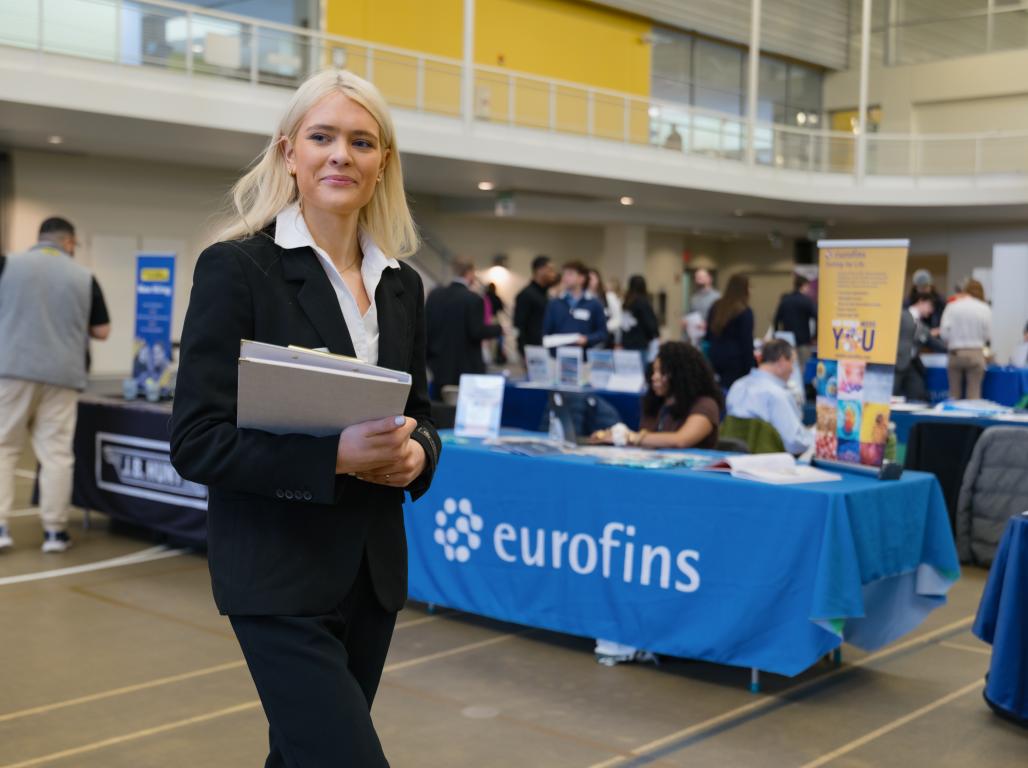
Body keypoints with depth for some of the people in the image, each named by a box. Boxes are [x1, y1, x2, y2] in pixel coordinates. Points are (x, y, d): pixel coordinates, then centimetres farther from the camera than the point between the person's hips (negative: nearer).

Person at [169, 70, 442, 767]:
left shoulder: (402, 285, 8)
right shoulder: (236, 267, -10)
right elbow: (196, 442, -13)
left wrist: (416, 451, -7)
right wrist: (334, 454, -25)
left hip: (374, 570, 6)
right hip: (280, 576, -6)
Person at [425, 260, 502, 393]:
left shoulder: (435, 294, 3)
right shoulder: (474, 299, -13)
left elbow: (425, 325, 6)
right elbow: (476, 332, -15)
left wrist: (429, 354, 17)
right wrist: (499, 329, 1)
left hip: (439, 364, 5)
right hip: (466, 366, -5)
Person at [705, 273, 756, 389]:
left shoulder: (716, 307, 10)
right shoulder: (744, 312, -8)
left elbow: (708, 333, 16)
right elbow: (747, 342, -9)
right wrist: (749, 365, -4)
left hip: (714, 358, 6)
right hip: (734, 361, -6)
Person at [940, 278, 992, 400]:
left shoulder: (952, 306, -3)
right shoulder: (984, 309, -3)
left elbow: (944, 332, -6)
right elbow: (988, 334, -2)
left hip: (955, 353, 1)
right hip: (976, 353, -1)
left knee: (954, 393, 8)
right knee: (974, 394, 3)